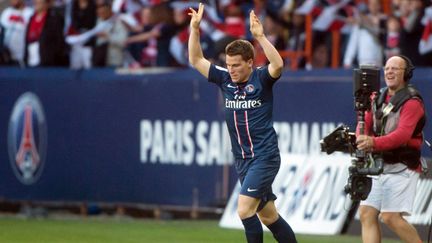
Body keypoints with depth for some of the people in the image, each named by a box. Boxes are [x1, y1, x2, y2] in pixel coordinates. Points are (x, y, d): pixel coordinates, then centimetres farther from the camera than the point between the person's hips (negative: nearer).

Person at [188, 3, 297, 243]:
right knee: (267, 215, 12)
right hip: (242, 159, 7)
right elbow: (196, 60, 8)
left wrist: (260, 36, -38)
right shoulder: (225, 79, 5)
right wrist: (195, 29, -3)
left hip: (264, 157, -7)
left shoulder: (261, 79, -10)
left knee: (244, 209, -18)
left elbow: (278, 64, -31)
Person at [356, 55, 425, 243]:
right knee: (366, 214, 1)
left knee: (390, 217, -15)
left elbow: (402, 134, -26)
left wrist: (374, 143, -42)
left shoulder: (411, 102, -12)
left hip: (402, 168, -8)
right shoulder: (378, 99, 13)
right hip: (379, 166, 8)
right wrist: (361, 140, -18)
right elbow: (366, 125, 7)